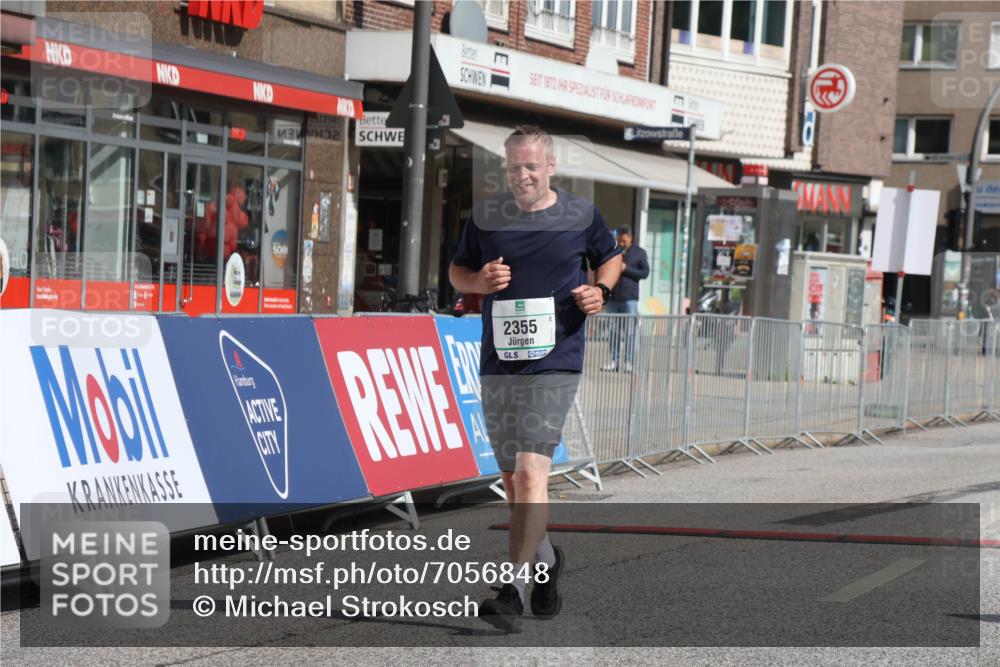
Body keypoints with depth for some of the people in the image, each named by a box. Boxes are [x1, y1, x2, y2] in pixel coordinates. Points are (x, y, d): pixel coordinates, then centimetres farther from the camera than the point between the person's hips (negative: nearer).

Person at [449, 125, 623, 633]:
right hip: (496, 365, 4)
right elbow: (457, 271, 17)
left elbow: (610, 259, 18)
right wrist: (481, 280, -5)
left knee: (530, 471, -16)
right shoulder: (486, 216, 6)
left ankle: (513, 589, -17)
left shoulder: (581, 216, 2)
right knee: (511, 479, 13)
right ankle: (545, 559, 37)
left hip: (554, 364, -4)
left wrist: (600, 291, -2)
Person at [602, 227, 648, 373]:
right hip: (613, 297, 3)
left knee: (629, 331, -6)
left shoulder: (639, 253, 5)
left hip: (629, 298, -3)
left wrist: (626, 269, -12)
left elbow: (645, 272, -2)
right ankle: (614, 360, 6)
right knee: (613, 330, 2)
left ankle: (628, 362, -5)